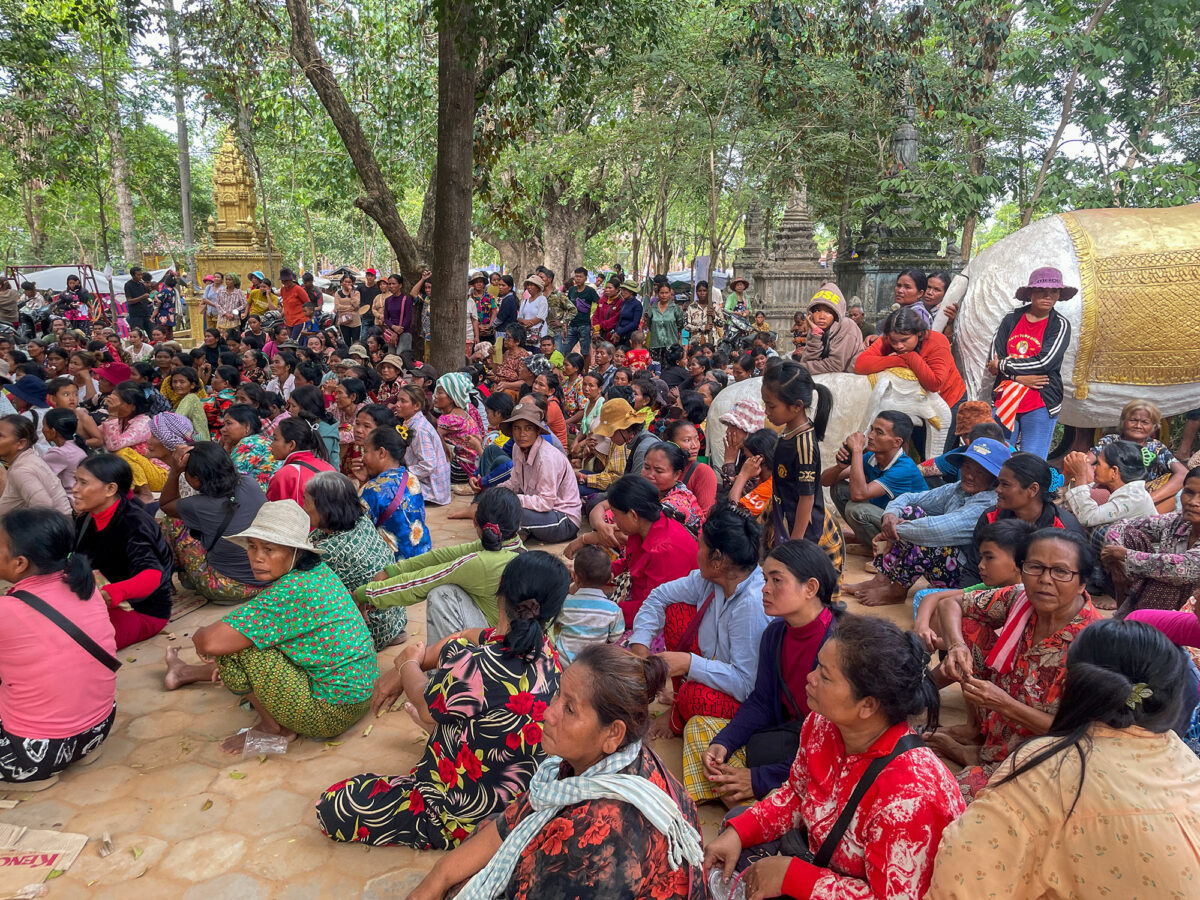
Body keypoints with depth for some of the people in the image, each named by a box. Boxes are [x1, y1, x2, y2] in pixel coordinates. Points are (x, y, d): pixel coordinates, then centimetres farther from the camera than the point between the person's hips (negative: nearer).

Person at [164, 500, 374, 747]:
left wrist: (201, 635, -3)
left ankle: (273, 726, 6)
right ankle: (187, 673, 50)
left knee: (233, 645, -13)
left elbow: (212, 642, -26)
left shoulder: (292, 591, -26)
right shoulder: (317, 570, 1)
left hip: (330, 713, -10)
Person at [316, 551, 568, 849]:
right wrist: (402, 674, 5)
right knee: (453, 650, 15)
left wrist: (409, 664, 5)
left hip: (466, 818, -7)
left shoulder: (477, 667, -36)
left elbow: (427, 709, -14)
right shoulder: (544, 649, -12)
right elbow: (469, 638, 3)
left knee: (330, 808, 2)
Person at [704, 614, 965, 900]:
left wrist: (790, 875, -25)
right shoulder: (822, 723, -15)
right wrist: (738, 831, -9)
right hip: (818, 855, 7)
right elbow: (797, 793, 4)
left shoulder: (908, 793, -36)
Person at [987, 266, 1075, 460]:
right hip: (1005, 401, 3)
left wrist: (1003, 365, -8)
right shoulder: (1011, 320, 7)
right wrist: (1018, 377, -14)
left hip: (1040, 406, -3)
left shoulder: (1060, 325, -1)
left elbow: (1044, 362, -13)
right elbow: (994, 359, -1)